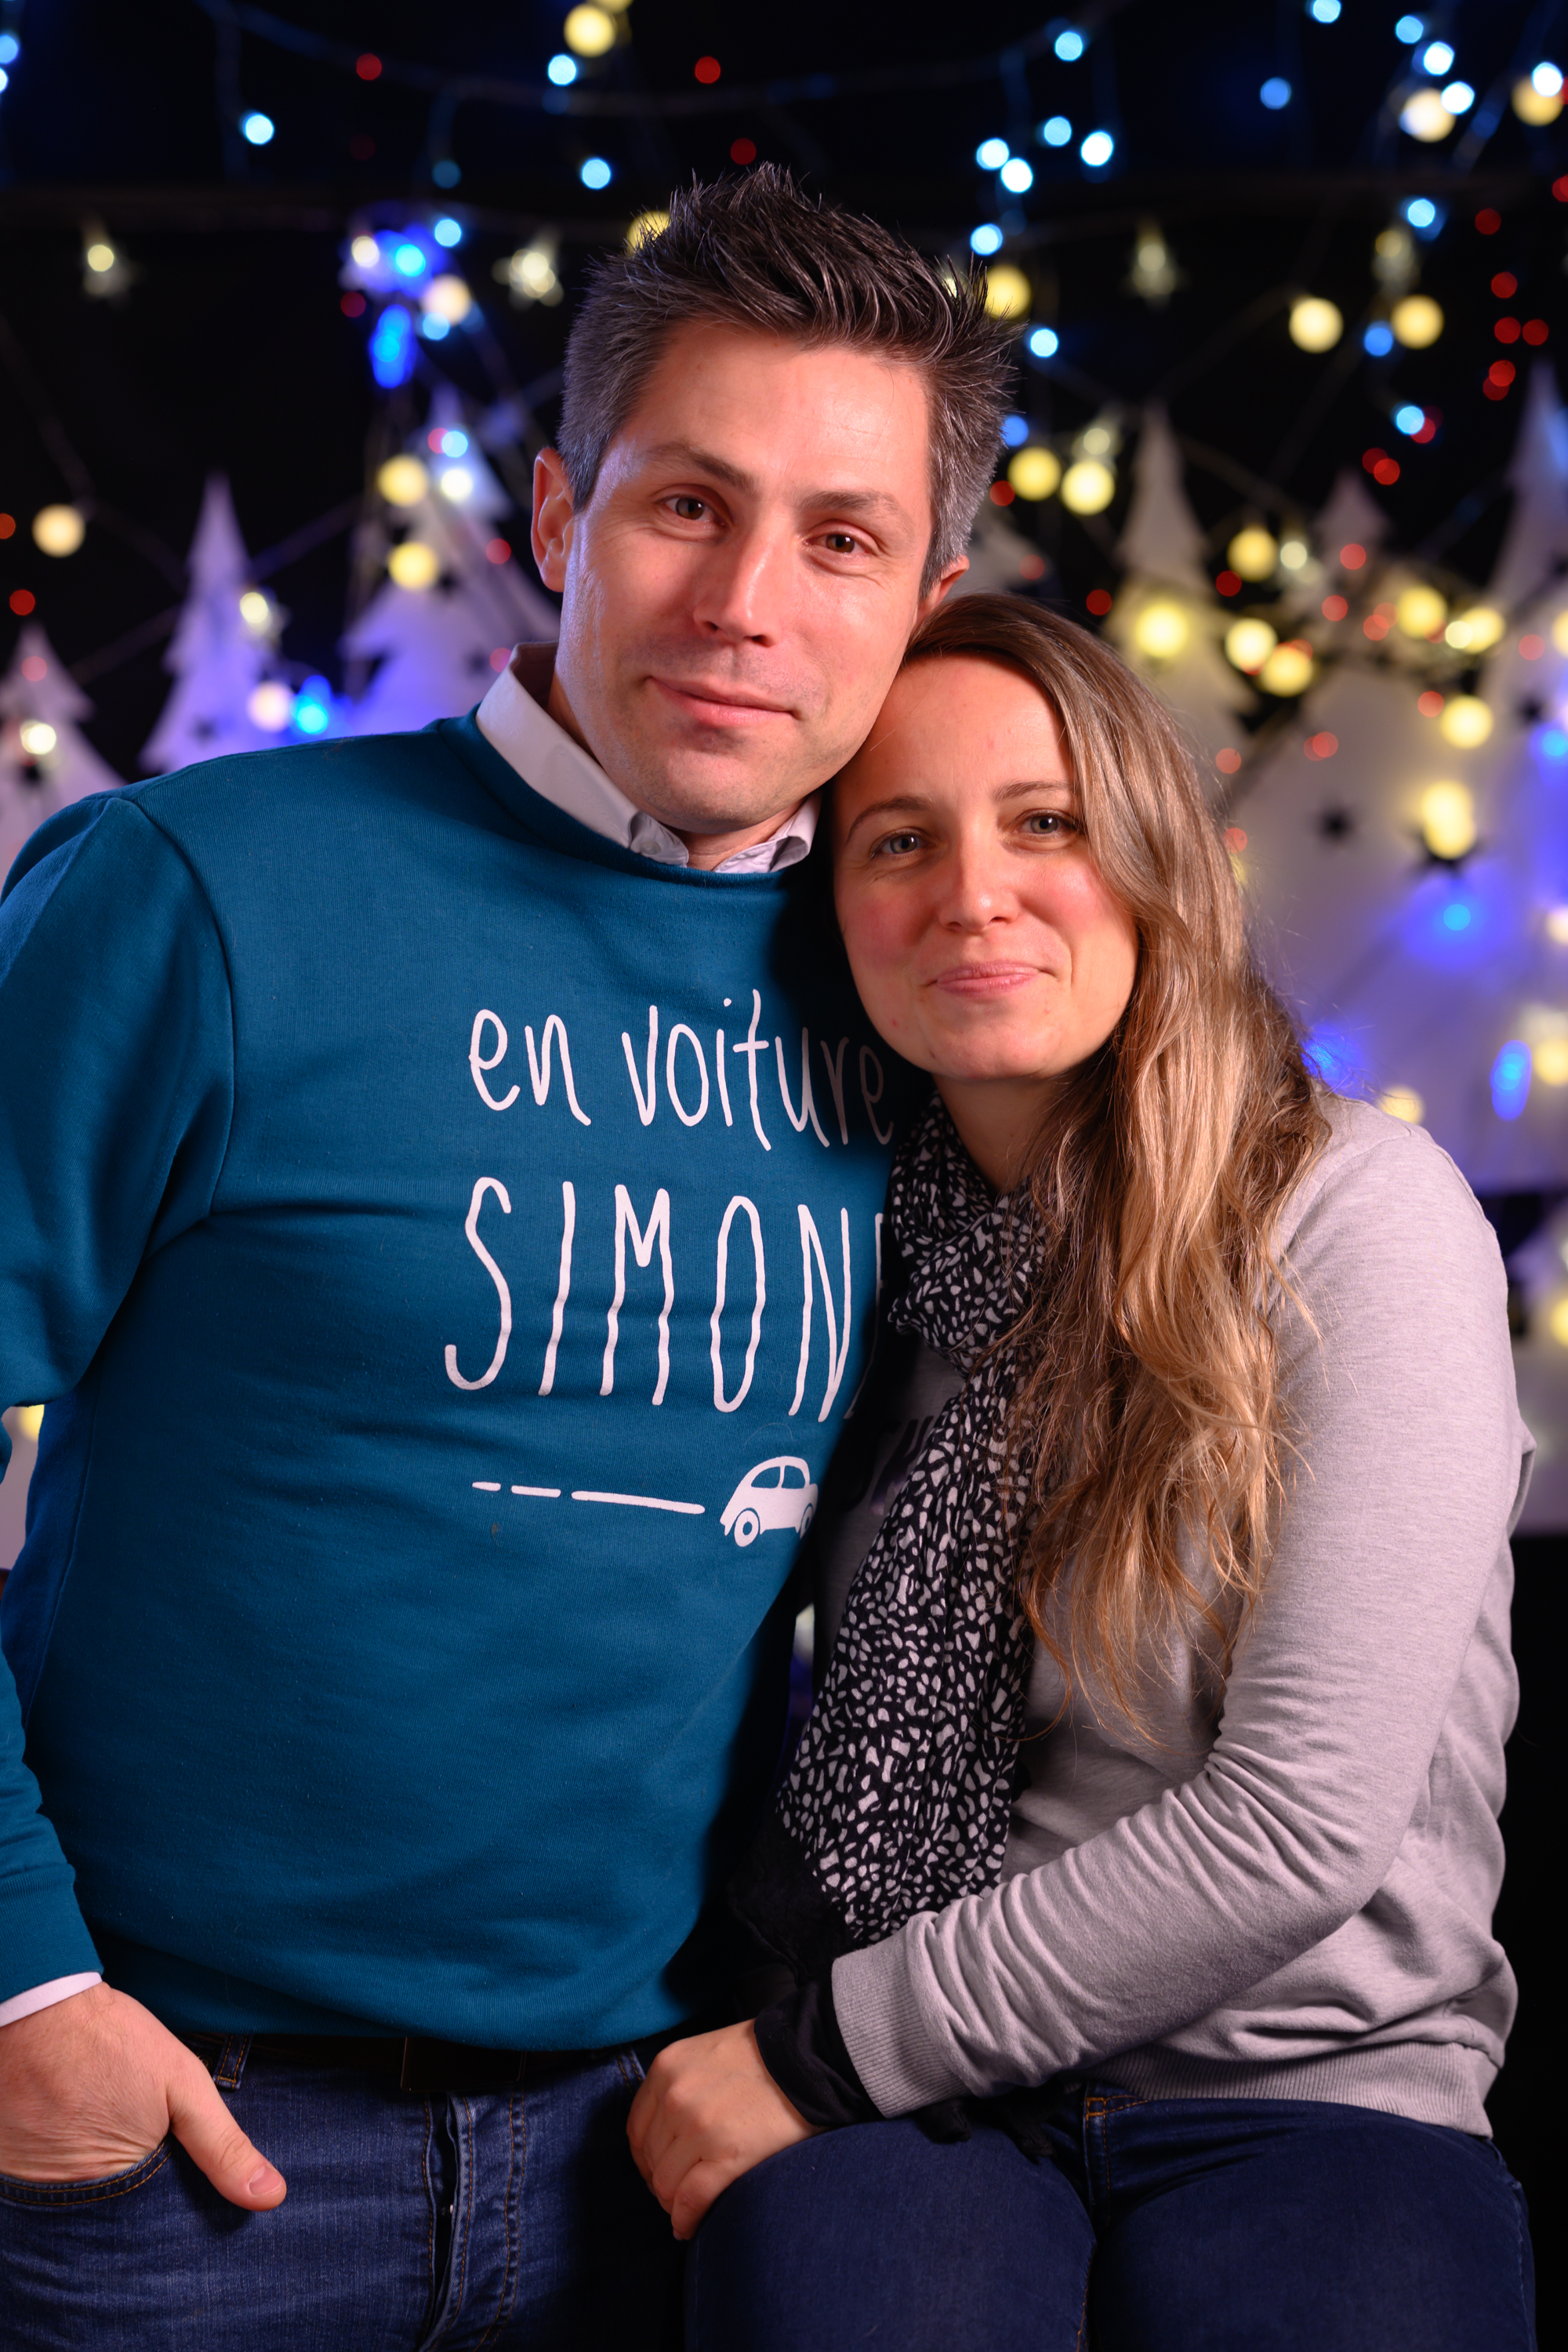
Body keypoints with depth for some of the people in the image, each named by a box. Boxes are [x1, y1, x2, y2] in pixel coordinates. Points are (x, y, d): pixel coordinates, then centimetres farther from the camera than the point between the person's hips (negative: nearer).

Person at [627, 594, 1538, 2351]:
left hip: (1310, 2092, -2)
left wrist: (826, 2045, -10)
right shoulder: (889, 1248, 8)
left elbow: (1301, 1823, -14)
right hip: (912, 2110, 2)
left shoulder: (1360, 1214, -7)